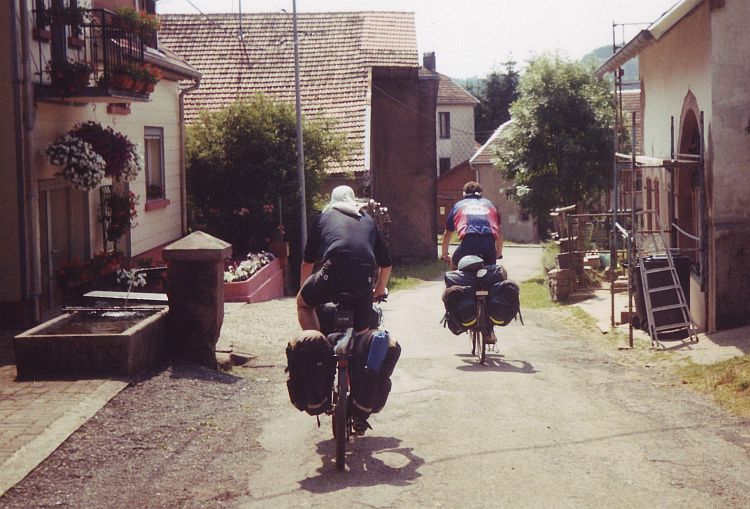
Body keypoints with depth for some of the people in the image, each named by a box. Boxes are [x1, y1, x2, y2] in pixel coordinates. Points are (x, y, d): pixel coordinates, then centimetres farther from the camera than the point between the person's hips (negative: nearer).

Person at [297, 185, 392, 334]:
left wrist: (304, 290, 43)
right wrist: (379, 291, 46)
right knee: (361, 333, 17)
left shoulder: (323, 218, 26)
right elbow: (385, 262, 31)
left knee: (303, 303, 23)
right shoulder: (367, 220, 31)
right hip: (365, 277, 2)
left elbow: (308, 261, 29)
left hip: (333, 273, -2)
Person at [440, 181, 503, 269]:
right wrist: (498, 254, 47)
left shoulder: (458, 205, 29)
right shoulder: (489, 204, 31)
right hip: (489, 244, 1)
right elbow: (499, 232, 35)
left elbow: (447, 234, 37)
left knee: (454, 268, 23)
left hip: (468, 242, -1)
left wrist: (444, 255, 49)